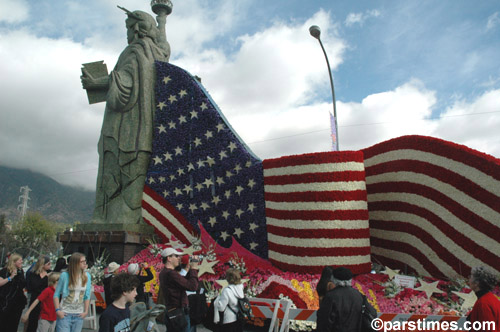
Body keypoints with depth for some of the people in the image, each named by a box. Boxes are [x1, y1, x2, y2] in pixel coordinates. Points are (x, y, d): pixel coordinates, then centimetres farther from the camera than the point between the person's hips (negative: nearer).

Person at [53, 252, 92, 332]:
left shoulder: (87, 276, 1)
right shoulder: (65, 275, -7)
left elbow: (87, 296, 6)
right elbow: (56, 294, 0)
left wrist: (86, 311, 2)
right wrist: (57, 310, -8)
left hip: (79, 315, 3)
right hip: (65, 314, -2)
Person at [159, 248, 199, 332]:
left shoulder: (163, 273, 10)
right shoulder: (171, 273, -21)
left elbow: (185, 282, 14)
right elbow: (193, 286, -23)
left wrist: (190, 270, 4)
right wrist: (194, 269, -12)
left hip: (170, 312, 10)